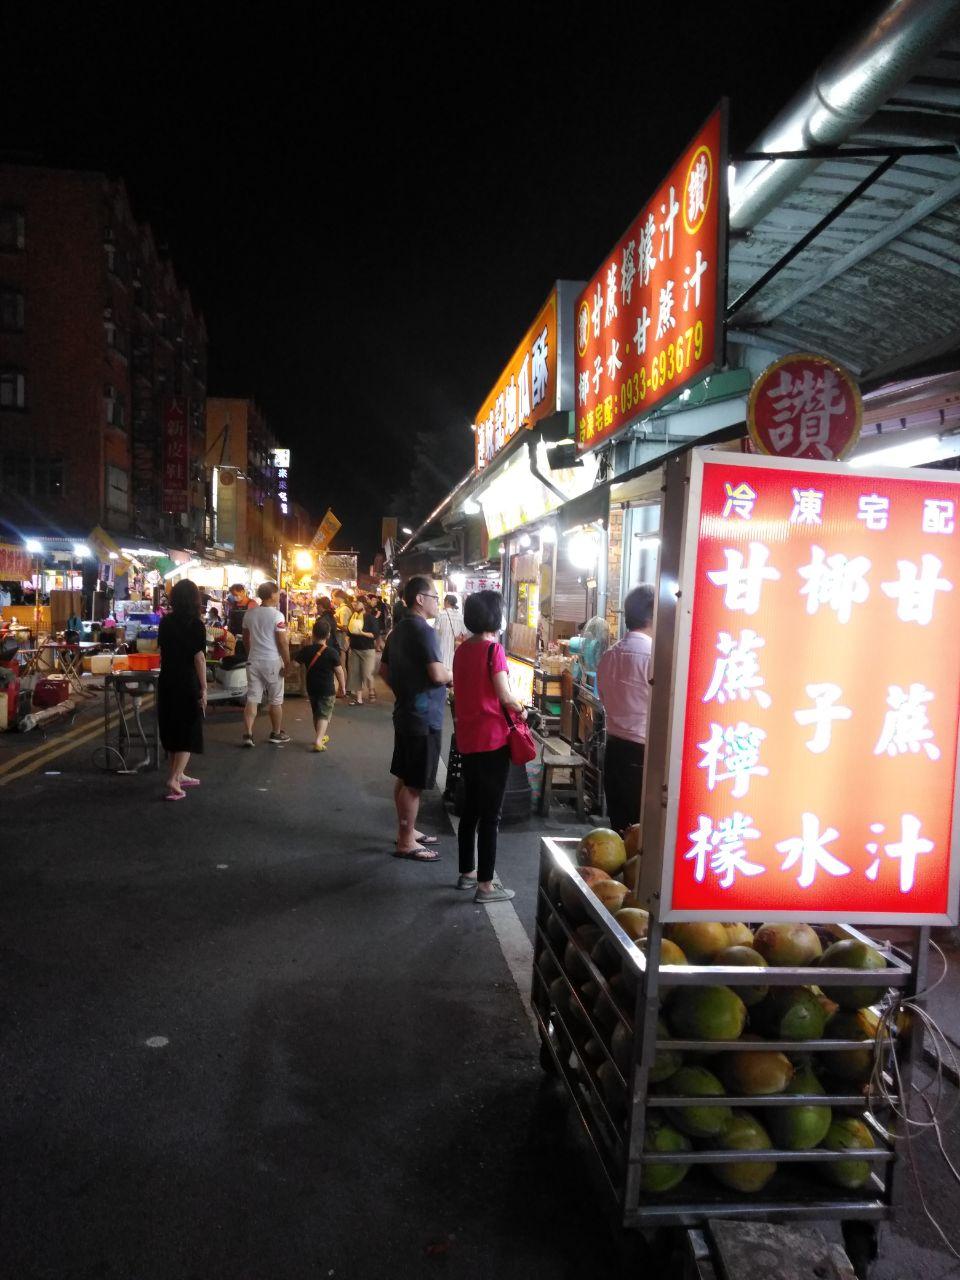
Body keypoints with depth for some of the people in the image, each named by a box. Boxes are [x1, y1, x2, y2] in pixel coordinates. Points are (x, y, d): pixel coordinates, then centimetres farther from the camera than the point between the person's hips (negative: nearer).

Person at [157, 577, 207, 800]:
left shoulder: (165, 622, 4)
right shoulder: (196, 624, -12)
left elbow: (163, 649, 13)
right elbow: (199, 657, -15)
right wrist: (204, 688, -12)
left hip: (166, 682, 6)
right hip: (188, 683, -6)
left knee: (171, 729, 17)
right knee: (189, 731, 1)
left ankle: (178, 774, 27)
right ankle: (174, 780, -9)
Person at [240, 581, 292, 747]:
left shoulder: (249, 613, 7)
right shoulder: (277, 615, -12)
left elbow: (246, 638, 17)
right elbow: (282, 642, -15)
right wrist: (287, 663, -8)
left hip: (254, 660, 5)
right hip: (272, 661, -5)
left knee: (252, 699, 4)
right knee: (276, 700, 9)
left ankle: (247, 735, -2)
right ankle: (276, 734, 19)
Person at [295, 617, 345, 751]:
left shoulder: (306, 650, -4)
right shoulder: (332, 652, -13)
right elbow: (339, 671, -10)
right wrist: (342, 686, 2)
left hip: (311, 688, 4)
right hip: (327, 688, -4)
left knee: (316, 713, 21)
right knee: (324, 715, -2)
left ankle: (321, 736, 35)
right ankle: (318, 741, -18)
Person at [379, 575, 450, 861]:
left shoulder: (399, 630, 11)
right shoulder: (423, 630, -19)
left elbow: (384, 670, 19)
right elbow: (438, 675, -26)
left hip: (405, 711, 10)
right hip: (423, 717, -10)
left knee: (404, 778, 17)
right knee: (414, 783, -1)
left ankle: (407, 831, 29)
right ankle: (406, 842, 7)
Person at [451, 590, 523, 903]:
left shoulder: (462, 649, 8)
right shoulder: (493, 648, -15)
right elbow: (504, 696, -19)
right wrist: (521, 710, 1)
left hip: (467, 739, 8)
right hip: (492, 739, -8)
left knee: (470, 808, 17)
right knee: (490, 814, 0)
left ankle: (467, 872, 28)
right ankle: (485, 885, 6)